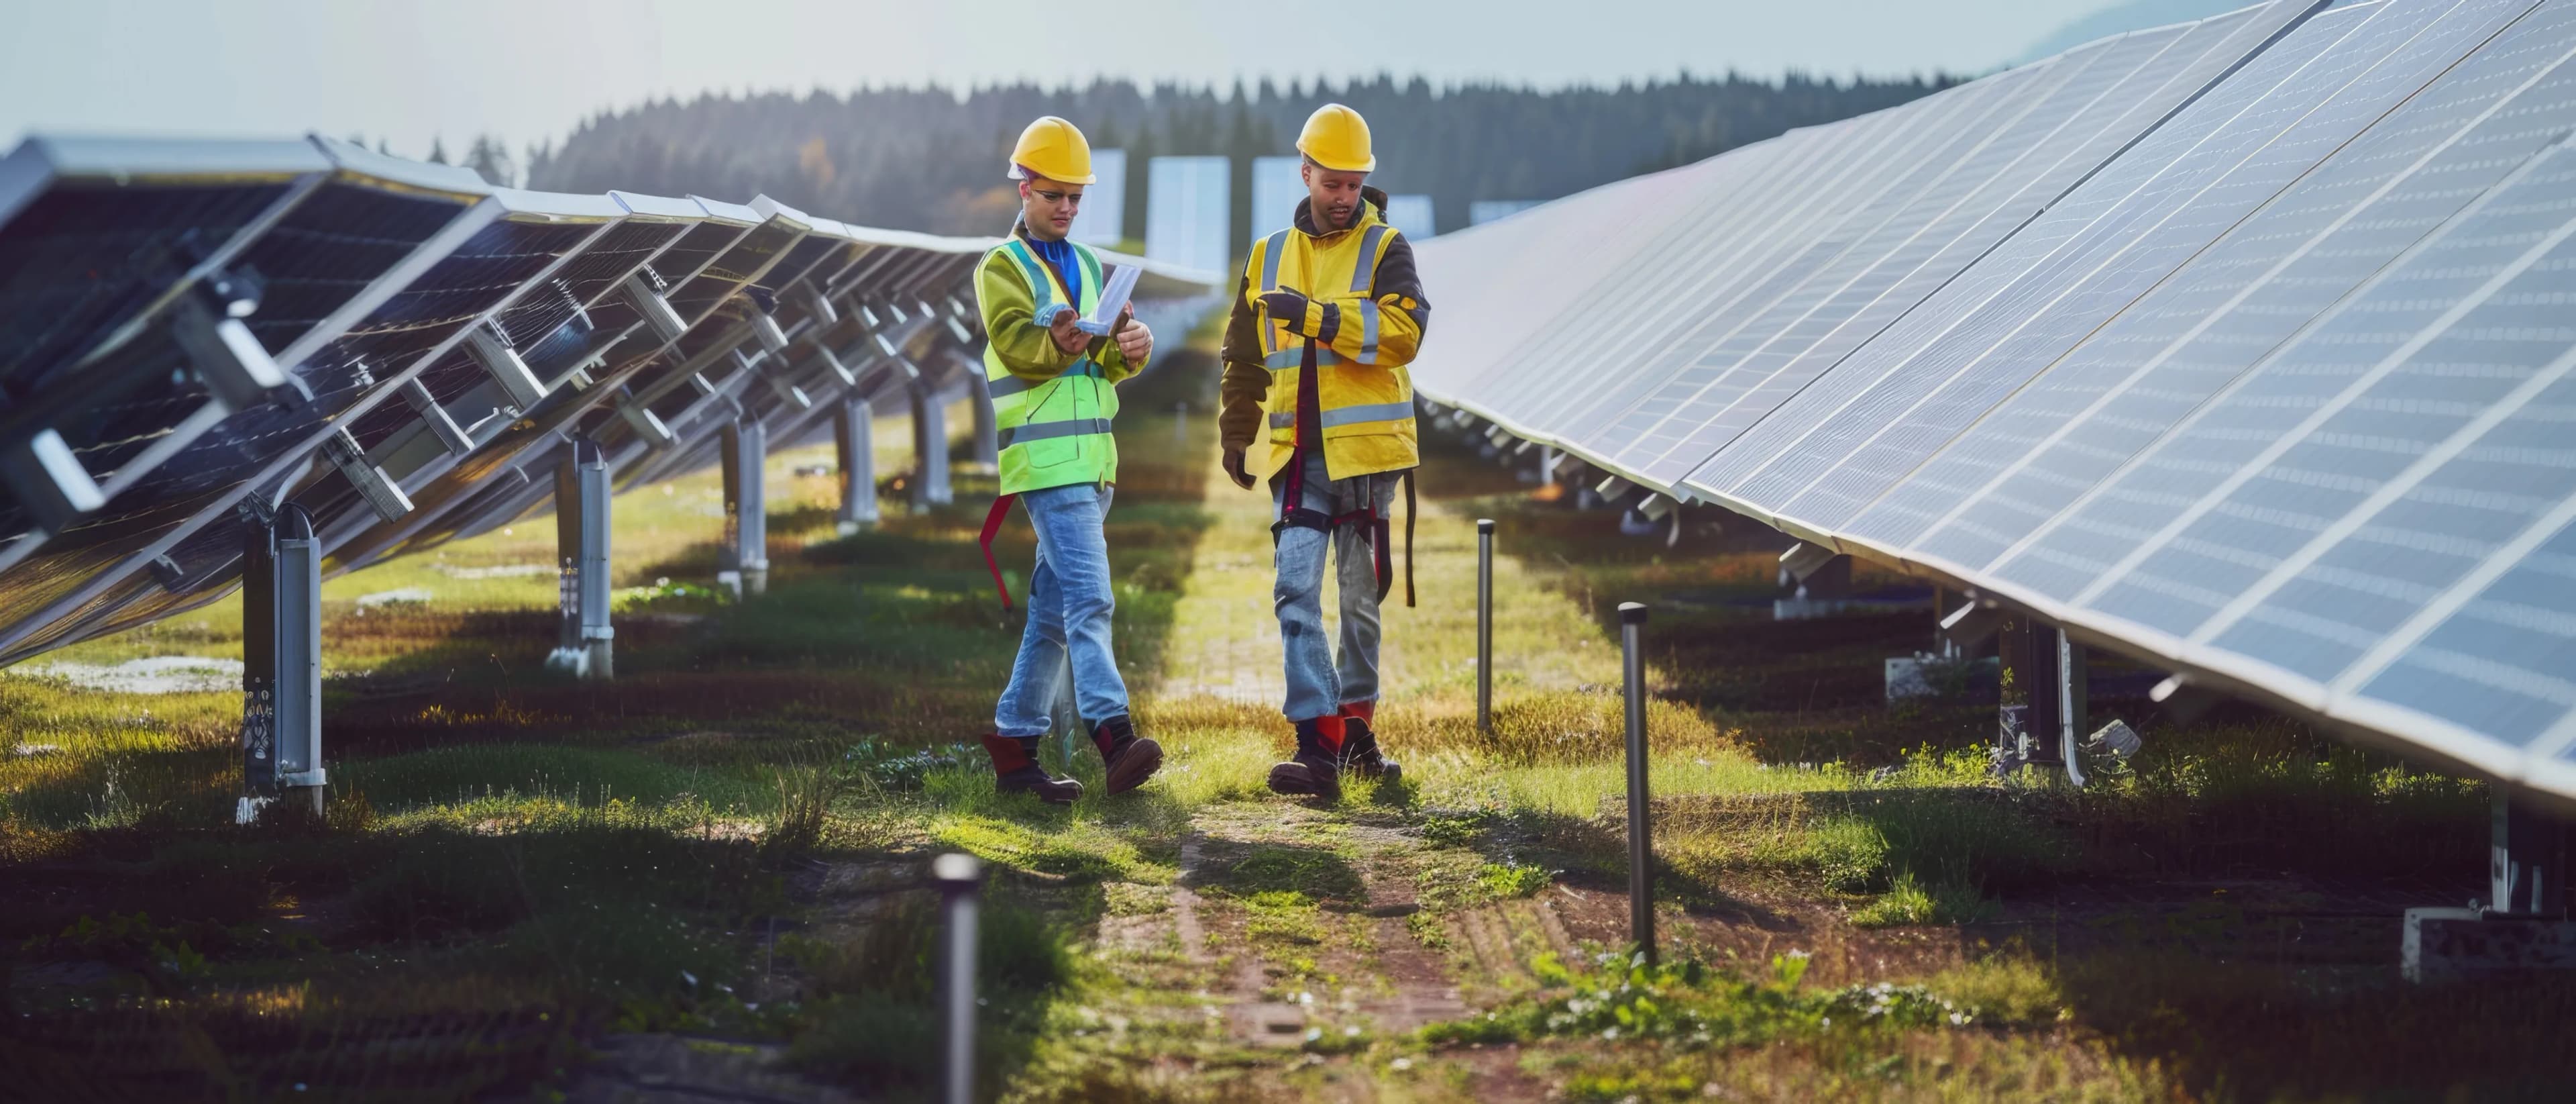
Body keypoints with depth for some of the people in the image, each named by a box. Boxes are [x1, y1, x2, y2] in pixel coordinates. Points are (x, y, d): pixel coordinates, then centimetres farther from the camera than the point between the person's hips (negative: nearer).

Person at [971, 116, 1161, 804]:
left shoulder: (1085, 266, 20)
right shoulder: (1004, 267, -1)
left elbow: (1108, 358, 10)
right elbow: (1015, 342, -17)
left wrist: (1129, 348, -12)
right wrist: (1057, 343, -36)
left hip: (1091, 459, 8)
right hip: (1043, 458, -8)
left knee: (1054, 609, 10)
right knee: (1089, 599, -19)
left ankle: (1014, 749, 15)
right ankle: (1114, 736, -29)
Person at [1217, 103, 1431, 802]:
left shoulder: (1385, 249, 0)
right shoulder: (1269, 258, 12)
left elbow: (1402, 332, -17)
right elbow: (1244, 355, 22)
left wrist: (1312, 315, -22)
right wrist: (1237, 436, 21)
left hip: (1367, 454, -2)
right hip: (1296, 455, 2)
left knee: (1362, 598, 9)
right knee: (1296, 592, -11)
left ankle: (1355, 725, 25)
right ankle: (1317, 745, -15)